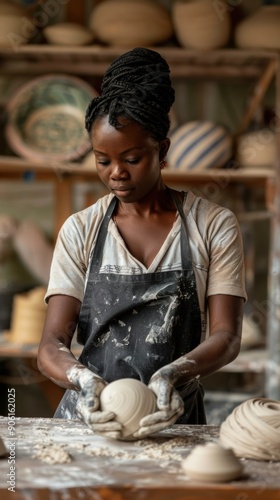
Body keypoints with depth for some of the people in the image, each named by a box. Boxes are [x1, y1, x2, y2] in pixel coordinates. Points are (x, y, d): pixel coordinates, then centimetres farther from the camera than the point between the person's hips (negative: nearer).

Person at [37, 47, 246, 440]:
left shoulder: (214, 226, 3)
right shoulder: (80, 231, 7)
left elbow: (226, 337, -2)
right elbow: (52, 346, -1)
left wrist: (174, 373, -23)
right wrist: (84, 380, -23)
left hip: (174, 420, -1)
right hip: (90, 419, 1)